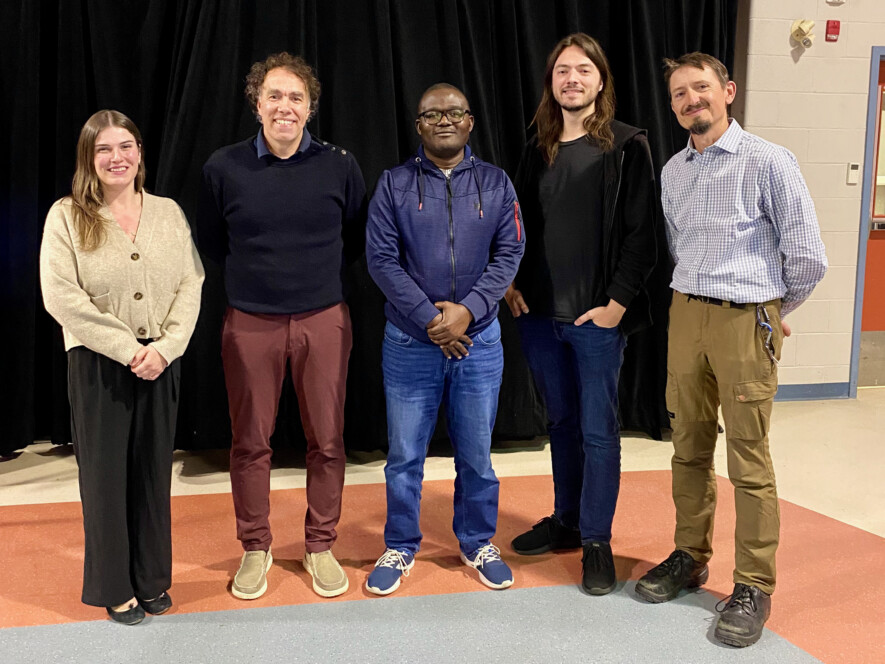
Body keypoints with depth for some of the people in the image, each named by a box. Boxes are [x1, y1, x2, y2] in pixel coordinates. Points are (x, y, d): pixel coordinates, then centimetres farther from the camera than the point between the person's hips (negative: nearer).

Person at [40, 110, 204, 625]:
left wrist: (164, 347, -12)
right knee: (106, 474, 7)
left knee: (154, 471, 10)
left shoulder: (168, 212, 6)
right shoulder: (67, 217, -3)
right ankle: (114, 587, 22)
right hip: (98, 364, -2)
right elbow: (61, 297, -11)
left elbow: (191, 284, 1)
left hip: (161, 363, 3)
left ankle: (153, 580, 26)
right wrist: (127, 349, -15)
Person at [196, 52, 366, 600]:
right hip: (251, 324, 0)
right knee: (251, 442, 7)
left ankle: (321, 547, 23)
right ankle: (255, 549, 24)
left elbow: (359, 238, 11)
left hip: (324, 322, 0)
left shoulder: (340, 166, -1)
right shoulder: (224, 168, -1)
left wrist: (323, 271, 6)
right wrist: (254, 273, 10)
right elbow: (210, 243, 12)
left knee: (328, 440, 6)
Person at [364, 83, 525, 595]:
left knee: (476, 452, 11)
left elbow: (509, 253, -1)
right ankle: (401, 548, 25)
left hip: (479, 340, 1)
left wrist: (467, 311, -14)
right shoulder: (395, 184, 1)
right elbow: (381, 258, -5)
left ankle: (478, 543, 30)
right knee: (405, 455, 7)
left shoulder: (496, 183, 5)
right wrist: (429, 318, -14)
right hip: (410, 341, -1)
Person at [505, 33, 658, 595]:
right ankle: (566, 522, 29)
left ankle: (597, 540, 14)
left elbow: (641, 233, -8)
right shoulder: (539, 149, 11)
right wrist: (512, 284, 4)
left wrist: (618, 303, -14)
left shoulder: (627, 146, -4)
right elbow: (519, 224, 16)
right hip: (539, 314, 5)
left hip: (597, 317, -5)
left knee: (599, 430, 2)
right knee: (561, 422, 15)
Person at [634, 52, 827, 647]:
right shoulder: (673, 171, 11)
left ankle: (755, 586, 9)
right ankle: (690, 557, 28)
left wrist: (771, 311, 5)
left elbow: (807, 257, -6)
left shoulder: (768, 162, -8)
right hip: (686, 313, 6)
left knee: (749, 461, -1)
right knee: (690, 447, 13)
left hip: (746, 320, -6)